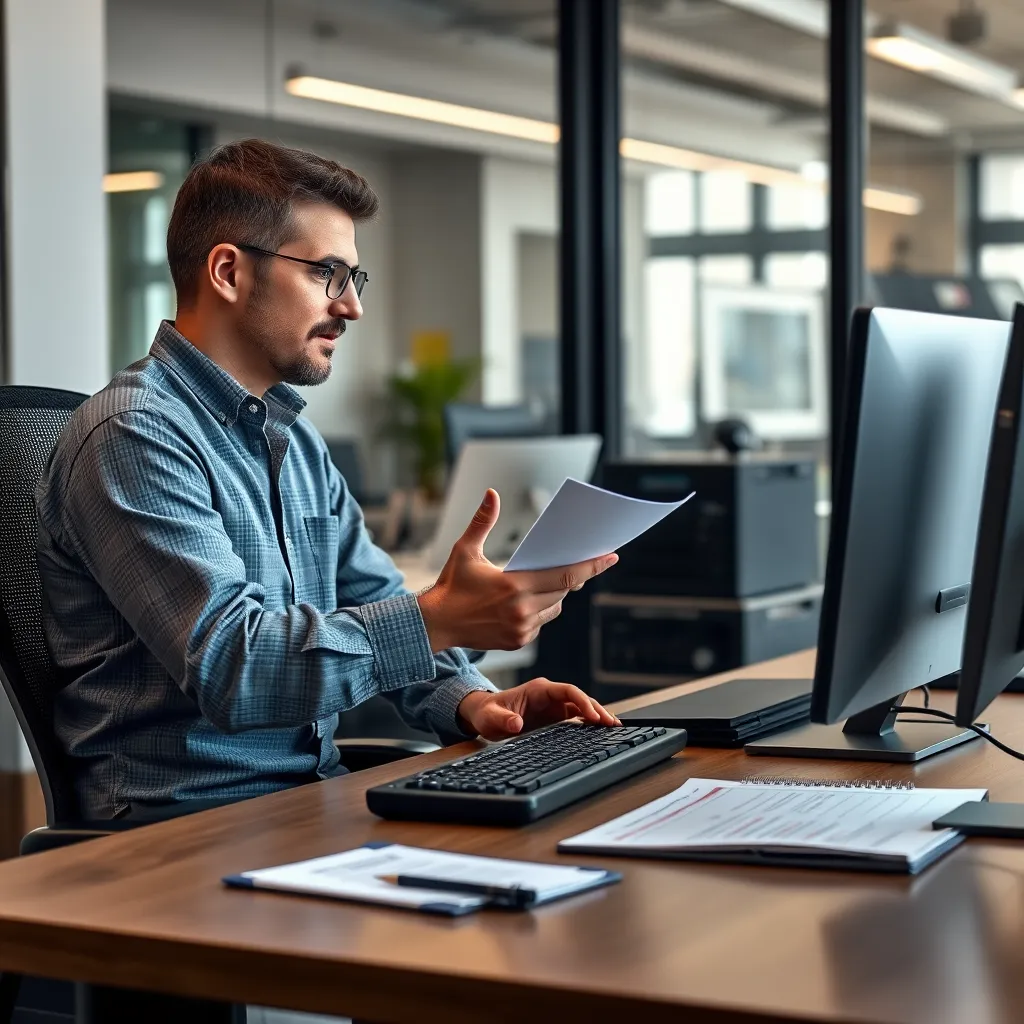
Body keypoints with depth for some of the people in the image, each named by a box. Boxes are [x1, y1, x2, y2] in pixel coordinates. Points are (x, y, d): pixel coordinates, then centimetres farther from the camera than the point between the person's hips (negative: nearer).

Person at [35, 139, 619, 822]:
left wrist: (468, 700, -1)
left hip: (315, 796, 8)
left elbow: (377, 613, 19)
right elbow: (228, 665, -23)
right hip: (189, 817, -8)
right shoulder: (133, 437, -13)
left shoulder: (296, 438, 18)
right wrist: (439, 620, -29)